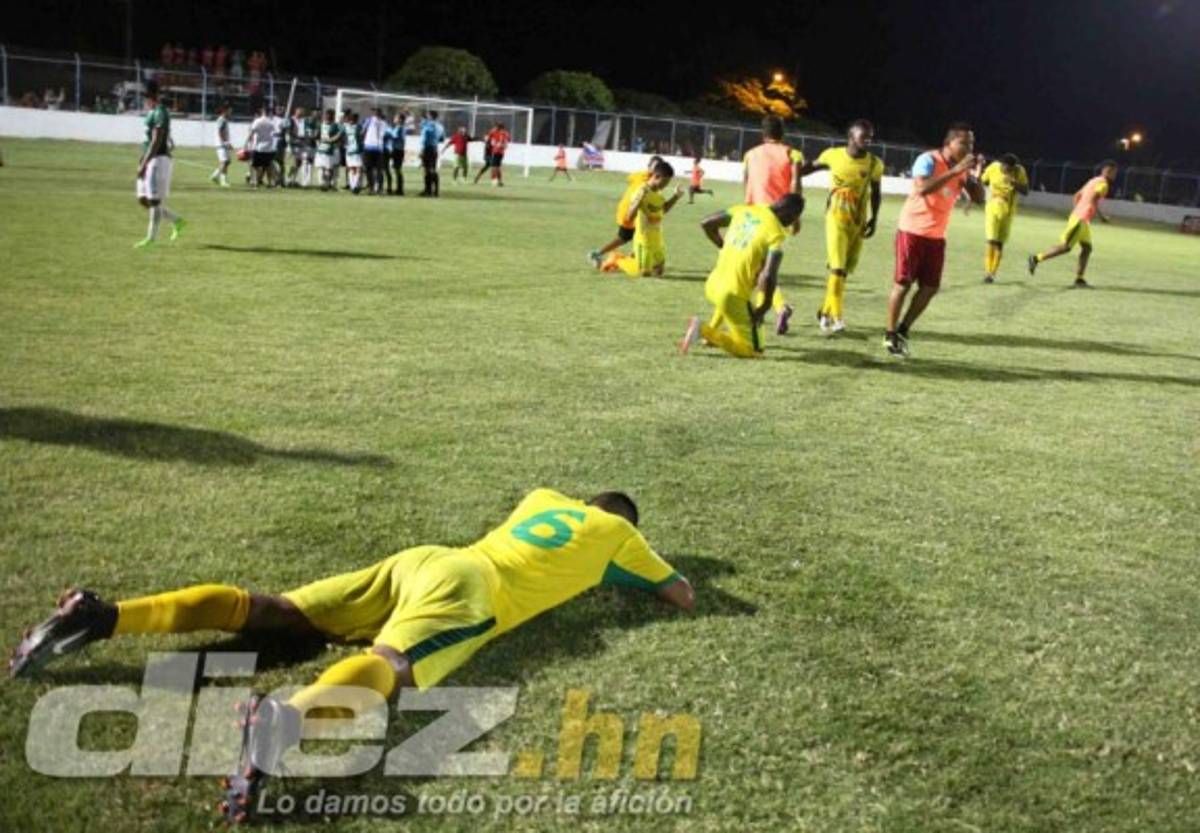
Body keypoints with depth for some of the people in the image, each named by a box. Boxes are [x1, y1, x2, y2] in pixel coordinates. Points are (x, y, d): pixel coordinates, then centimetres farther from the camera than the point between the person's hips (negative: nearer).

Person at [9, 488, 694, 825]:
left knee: (272, 613, -3)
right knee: (387, 667, -34)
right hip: (467, 588, -6)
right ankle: (287, 716, -67)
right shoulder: (616, 533, 19)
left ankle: (103, 618, -14)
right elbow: (685, 598, 27)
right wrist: (634, 573, 45)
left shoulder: (546, 499, 35)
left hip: (423, 560, 7)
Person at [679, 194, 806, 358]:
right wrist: (763, 308, -10)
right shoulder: (776, 234, -15)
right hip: (734, 296, -7)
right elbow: (768, 277, -26)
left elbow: (707, 224, 11)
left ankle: (713, 329, 34)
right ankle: (705, 332, -8)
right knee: (754, 350, 5)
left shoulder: (745, 210, 3)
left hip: (712, 285, 7)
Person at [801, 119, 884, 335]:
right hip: (836, 218, -2)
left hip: (858, 222, 2)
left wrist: (874, 219, 1)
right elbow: (812, 167, 15)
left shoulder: (874, 164, -2)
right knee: (837, 267, -13)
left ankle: (825, 312, 24)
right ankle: (837, 317, -14)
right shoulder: (832, 155, -4)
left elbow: (876, 193, 9)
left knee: (845, 269, 8)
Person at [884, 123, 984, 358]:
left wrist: (976, 174, -10)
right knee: (903, 283, -2)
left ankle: (903, 331, 17)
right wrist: (955, 171, -31)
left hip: (937, 236, 7)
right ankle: (890, 335, 9)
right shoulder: (929, 160, -15)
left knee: (930, 287, 3)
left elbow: (979, 198, 6)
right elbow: (923, 188, -33)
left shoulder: (963, 168, 6)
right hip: (913, 231, -7)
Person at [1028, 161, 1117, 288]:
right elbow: (1092, 200, -23)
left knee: (1087, 248, 8)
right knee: (1065, 247, -9)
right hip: (1081, 219, -10)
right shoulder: (1103, 183, -10)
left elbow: (1077, 195, 23)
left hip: (1080, 218, 10)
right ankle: (1036, 258, -5)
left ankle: (1079, 279, 5)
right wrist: (1101, 216, -18)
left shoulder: (1094, 181, 19)